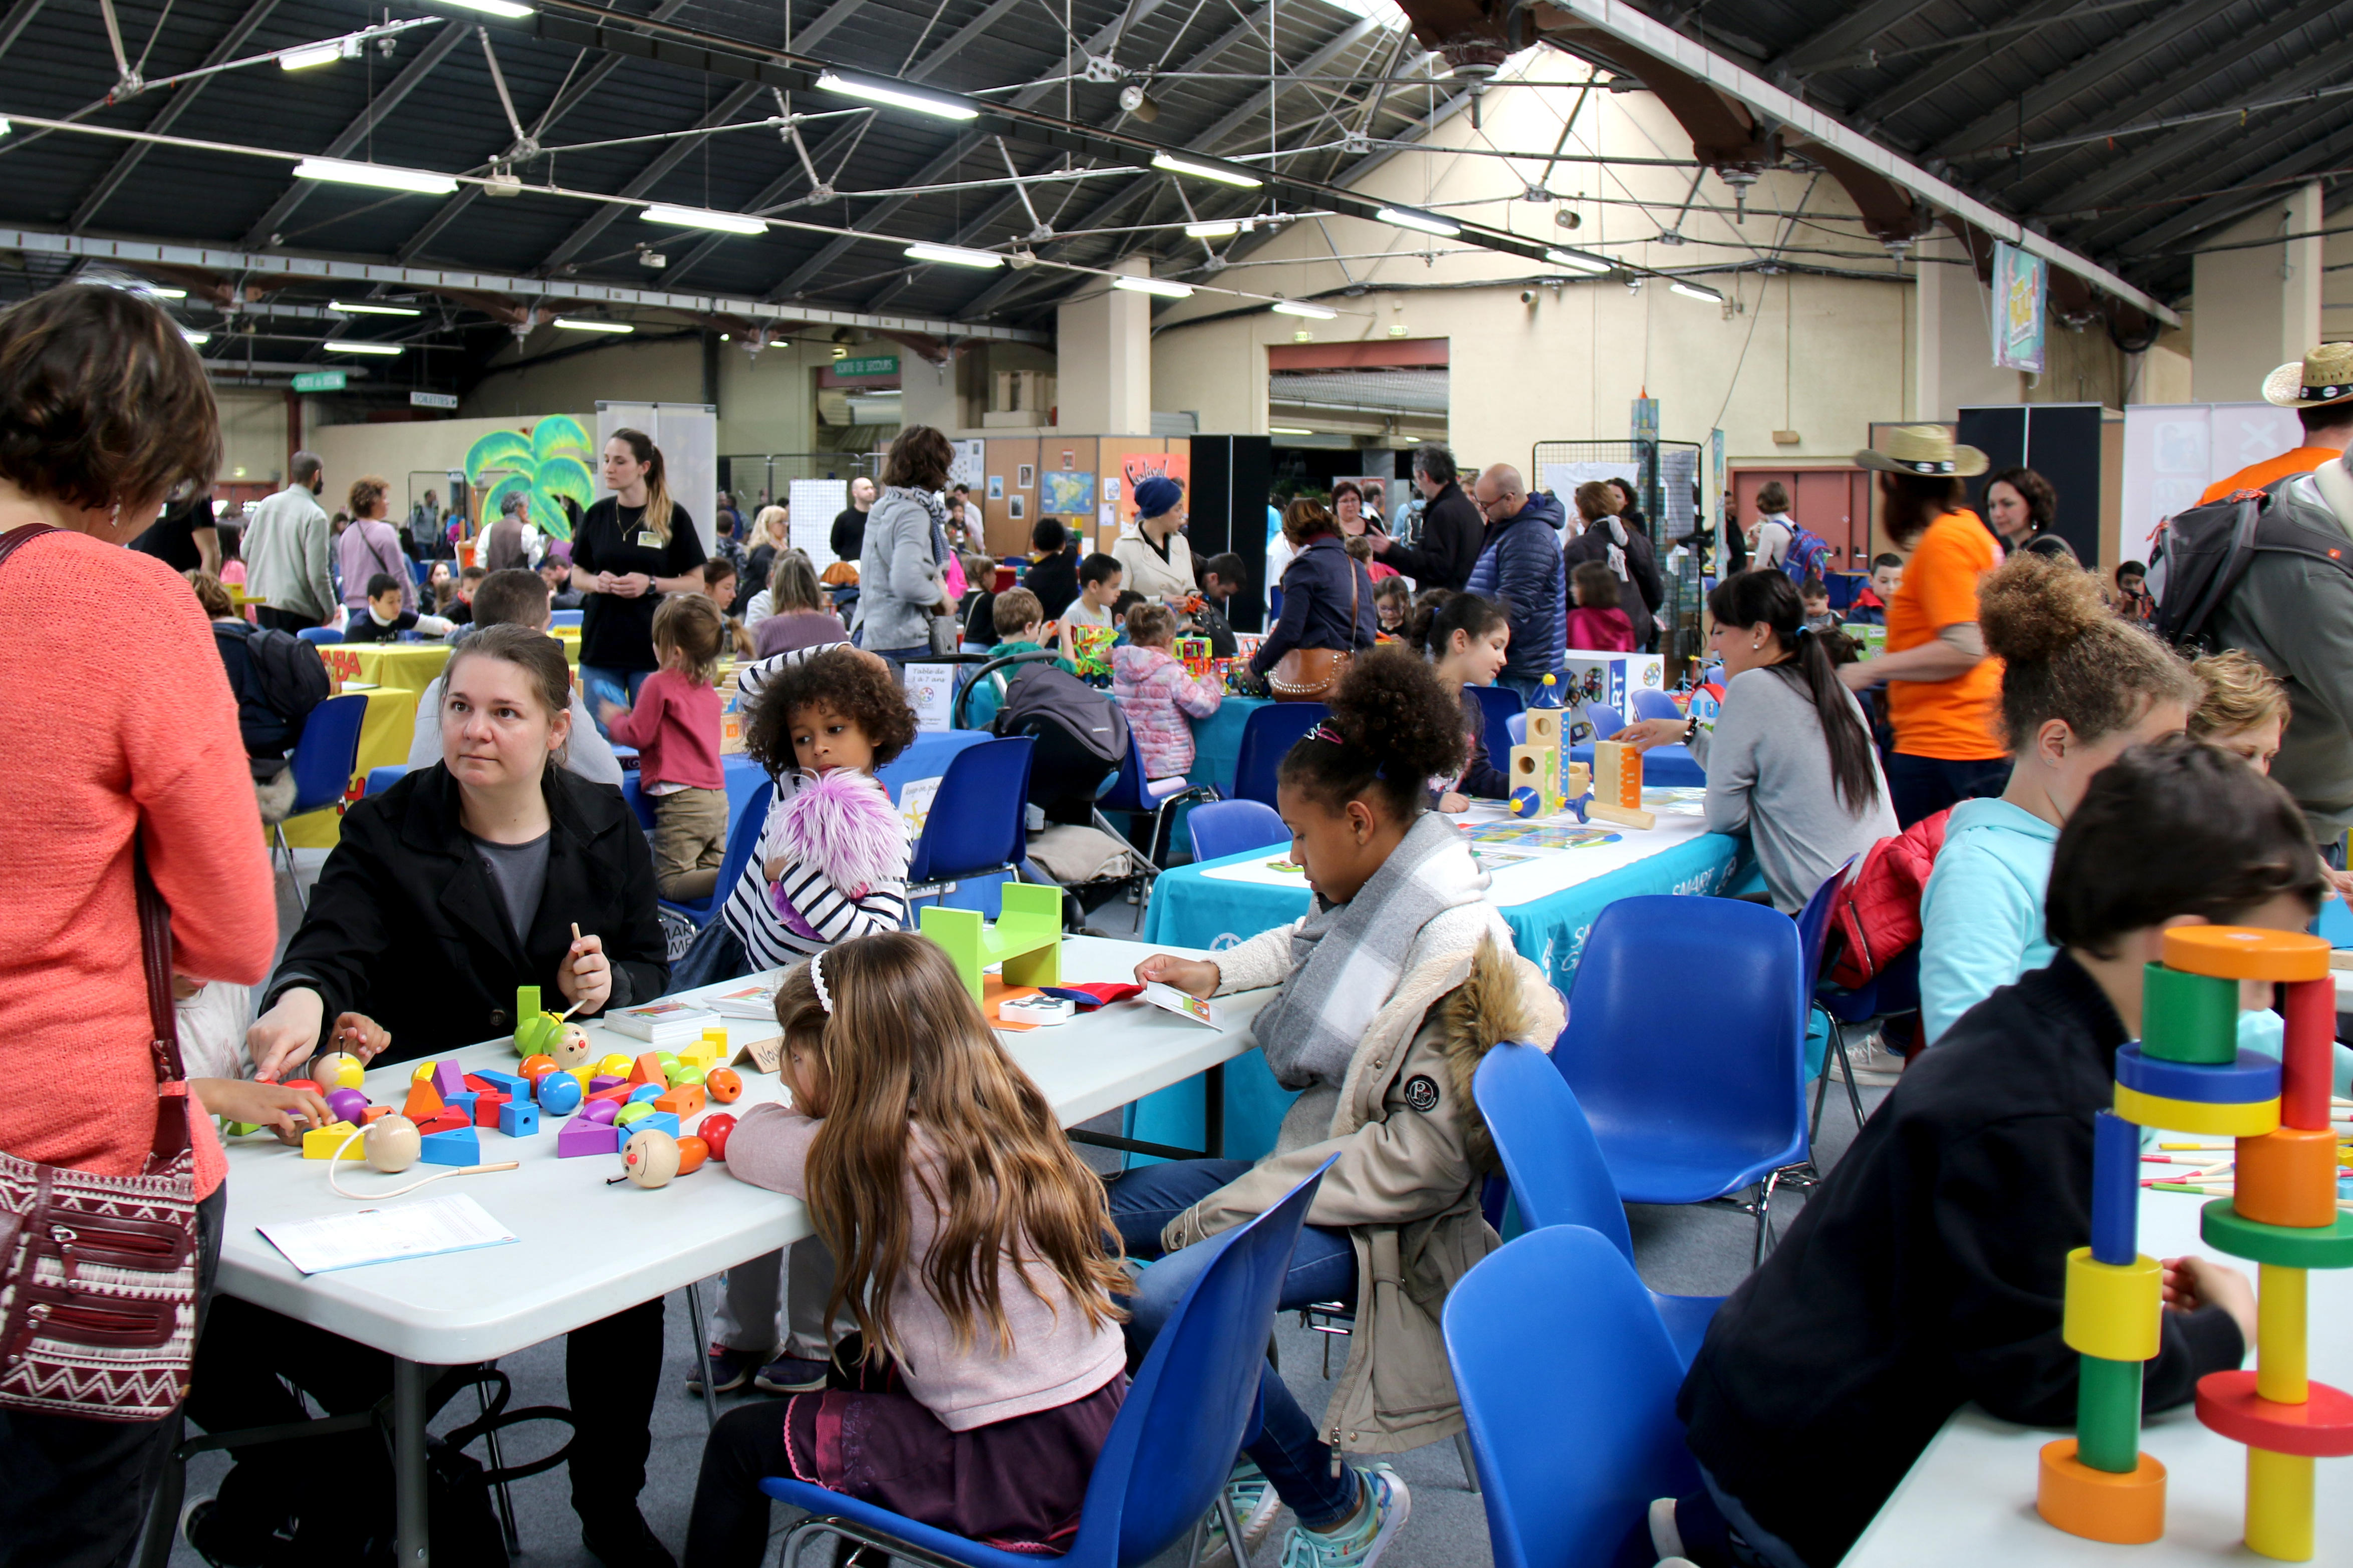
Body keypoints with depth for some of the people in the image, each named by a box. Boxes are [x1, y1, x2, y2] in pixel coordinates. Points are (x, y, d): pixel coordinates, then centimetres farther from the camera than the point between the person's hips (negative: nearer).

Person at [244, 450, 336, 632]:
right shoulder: (315, 515, -12)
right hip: (297, 607, -7)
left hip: (262, 598, 7)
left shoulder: (266, 503, 6)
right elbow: (317, 572, -15)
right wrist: (331, 610, -4)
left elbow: (245, 551, 11)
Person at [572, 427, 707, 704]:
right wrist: (596, 582, -7)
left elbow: (697, 582, 0)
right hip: (599, 647, 3)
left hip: (654, 652, -3)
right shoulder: (597, 515, 8)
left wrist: (651, 584, -15)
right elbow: (577, 575, 15)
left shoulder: (673, 517, -2)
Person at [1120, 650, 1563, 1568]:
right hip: (1312, 1162, 10)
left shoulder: (1459, 949, -22)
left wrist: (1229, 1211, -23)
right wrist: (1212, 971, 15)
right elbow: (1305, 944, 33)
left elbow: (1425, 1154, -26)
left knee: (1162, 1300, -27)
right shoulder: (1366, 896, 6)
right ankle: (1236, 1456, 16)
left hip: (1381, 1218, -10)